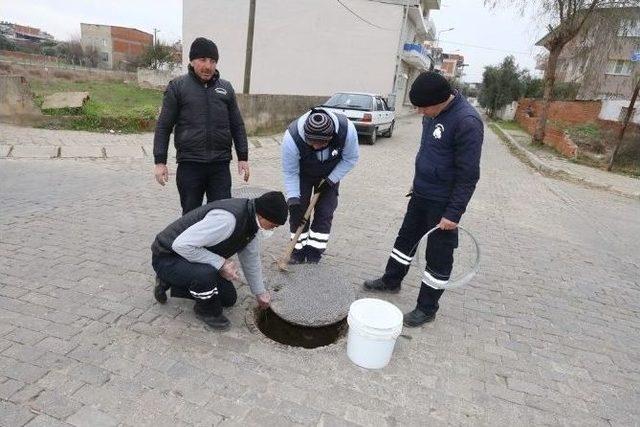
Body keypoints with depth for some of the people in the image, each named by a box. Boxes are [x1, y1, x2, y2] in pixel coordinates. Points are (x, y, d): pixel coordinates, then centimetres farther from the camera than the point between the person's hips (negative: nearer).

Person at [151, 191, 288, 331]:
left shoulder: (251, 219, -5)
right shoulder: (227, 219, -36)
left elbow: (251, 258, 9)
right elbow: (181, 244, -36)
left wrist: (260, 292, 17)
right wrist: (220, 263, -31)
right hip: (168, 258, -9)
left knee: (228, 298, 13)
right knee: (206, 274, -38)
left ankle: (170, 282, 23)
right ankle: (207, 311, -3)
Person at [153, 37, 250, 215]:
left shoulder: (226, 88, 12)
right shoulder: (177, 87, 4)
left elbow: (237, 126, 14)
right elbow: (163, 127, 3)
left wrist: (243, 157, 8)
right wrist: (160, 161, -3)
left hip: (220, 164, 2)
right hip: (189, 164, -2)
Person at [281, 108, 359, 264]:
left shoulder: (347, 129, -36)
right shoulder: (292, 137, -38)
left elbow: (350, 159, -17)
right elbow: (290, 172, -24)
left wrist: (331, 179, -21)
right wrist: (292, 197, -31)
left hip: (330, 174, 1)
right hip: (303, 174, 0)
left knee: (325, 212, -2)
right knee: (298, 209, -4)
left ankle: (315, 250, 13)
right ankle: (299, 249, 12)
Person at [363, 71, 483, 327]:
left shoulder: (467, 121, -23)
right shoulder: (433, 113, 2)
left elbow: (468, 175, -22)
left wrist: (454, 213, -20)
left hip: (443, 203, -8)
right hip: (420, 194, 8)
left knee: (438, 256, 6)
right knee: (406, 239, 21)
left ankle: (427, 308, 22)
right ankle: (391, 281, 42)